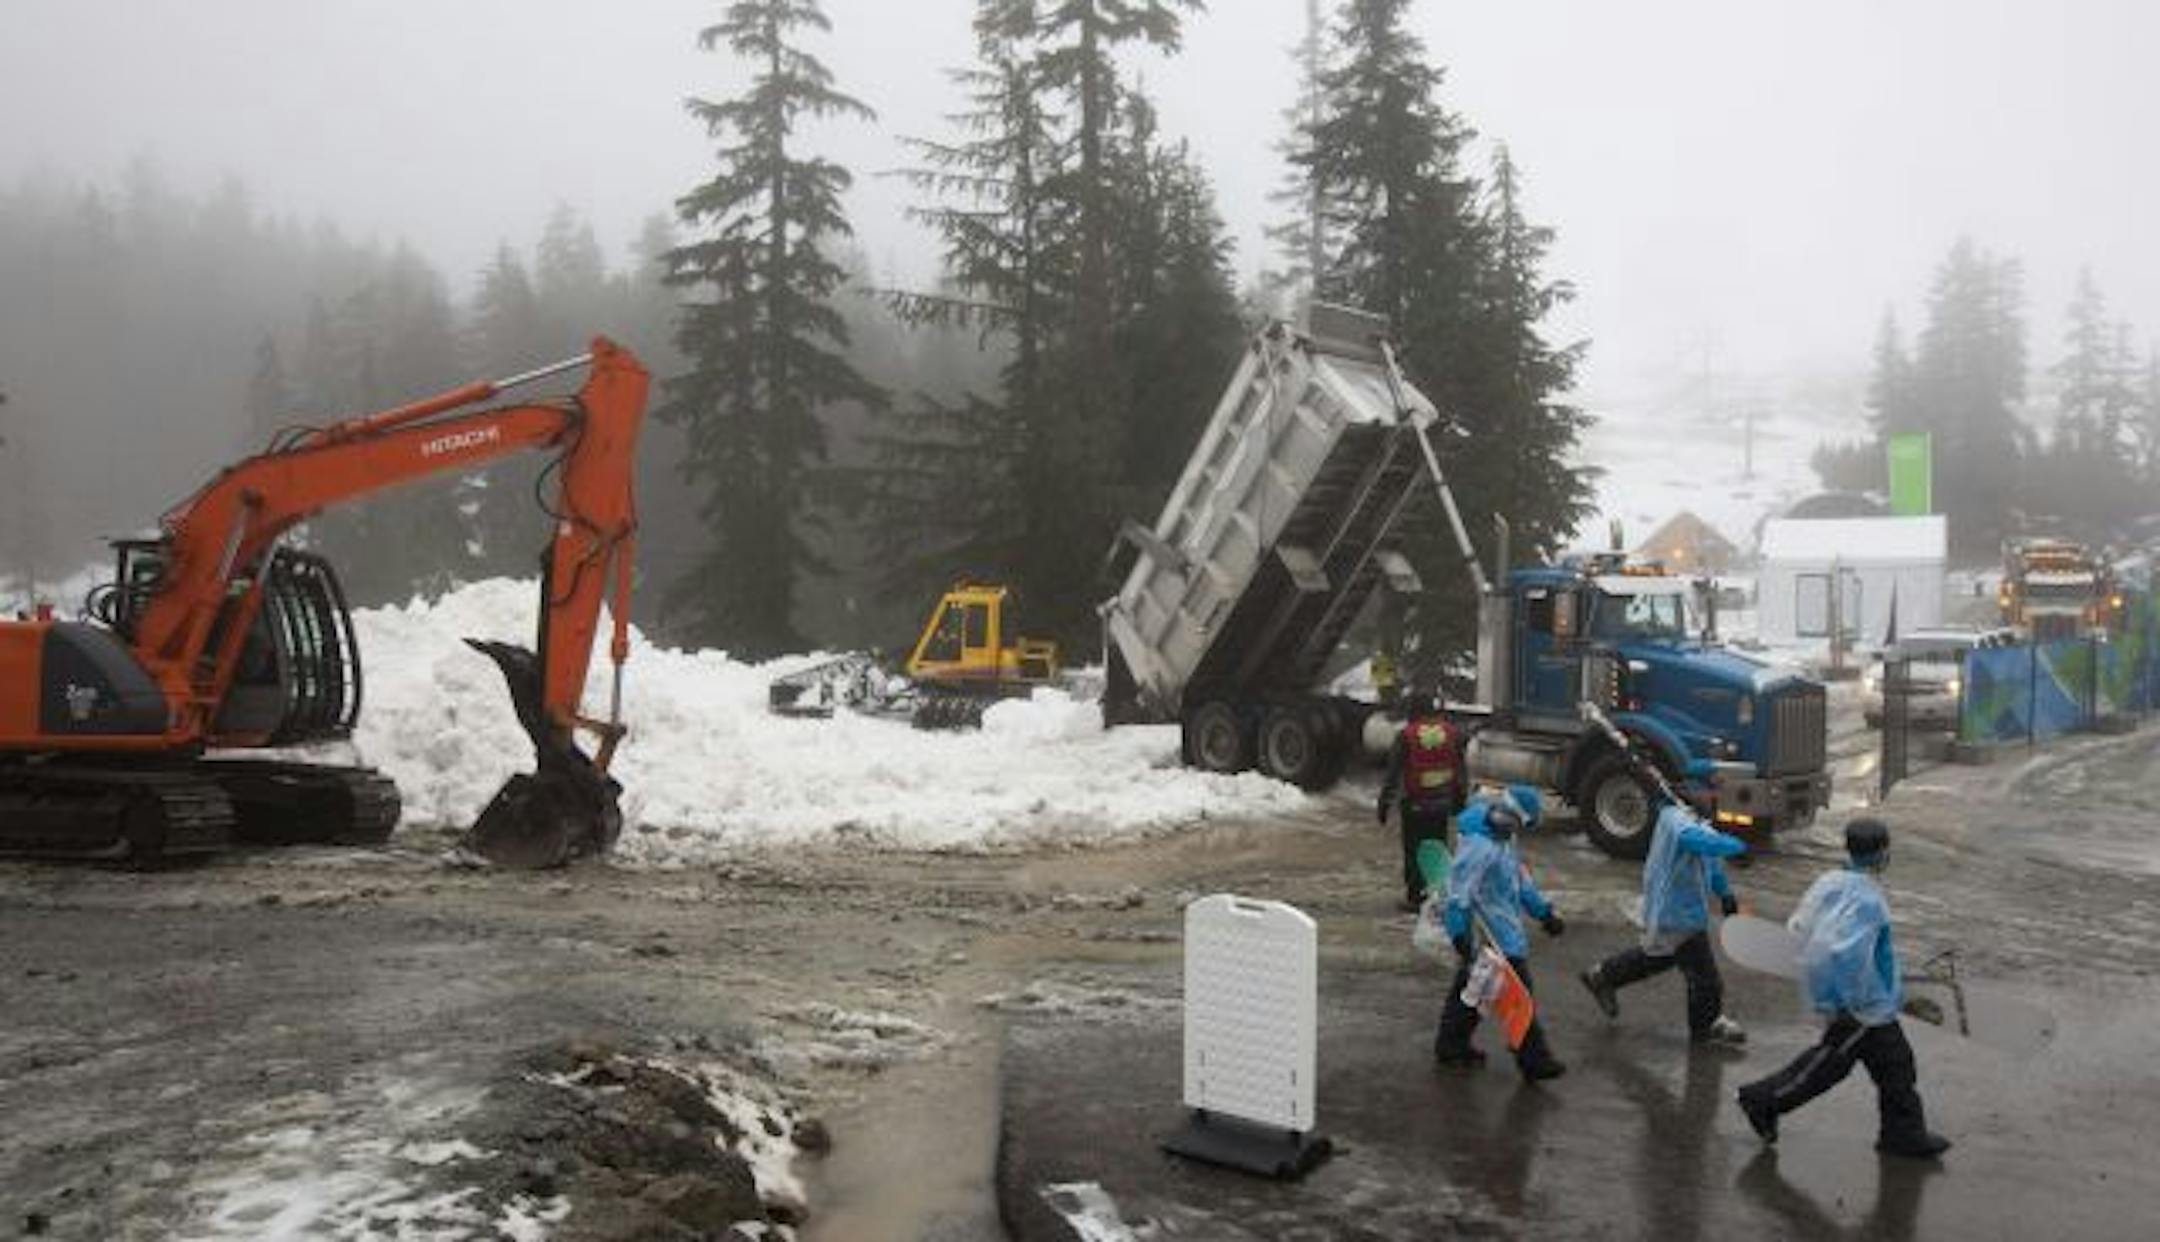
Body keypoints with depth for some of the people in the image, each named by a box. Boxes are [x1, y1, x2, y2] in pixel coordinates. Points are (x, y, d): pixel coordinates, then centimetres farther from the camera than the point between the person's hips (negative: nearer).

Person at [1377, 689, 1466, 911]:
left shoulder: (1406, 736, -11)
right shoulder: (1451, 732, 1)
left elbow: (1393, 772, -8)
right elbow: (1460, 770, 9)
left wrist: (1385, 802, -1)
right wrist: (1459, 798, 19)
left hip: (1414, 803, -4)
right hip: (1442, 801, 4)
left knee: (1414, 850, 4)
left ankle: (1415, 896, 7)